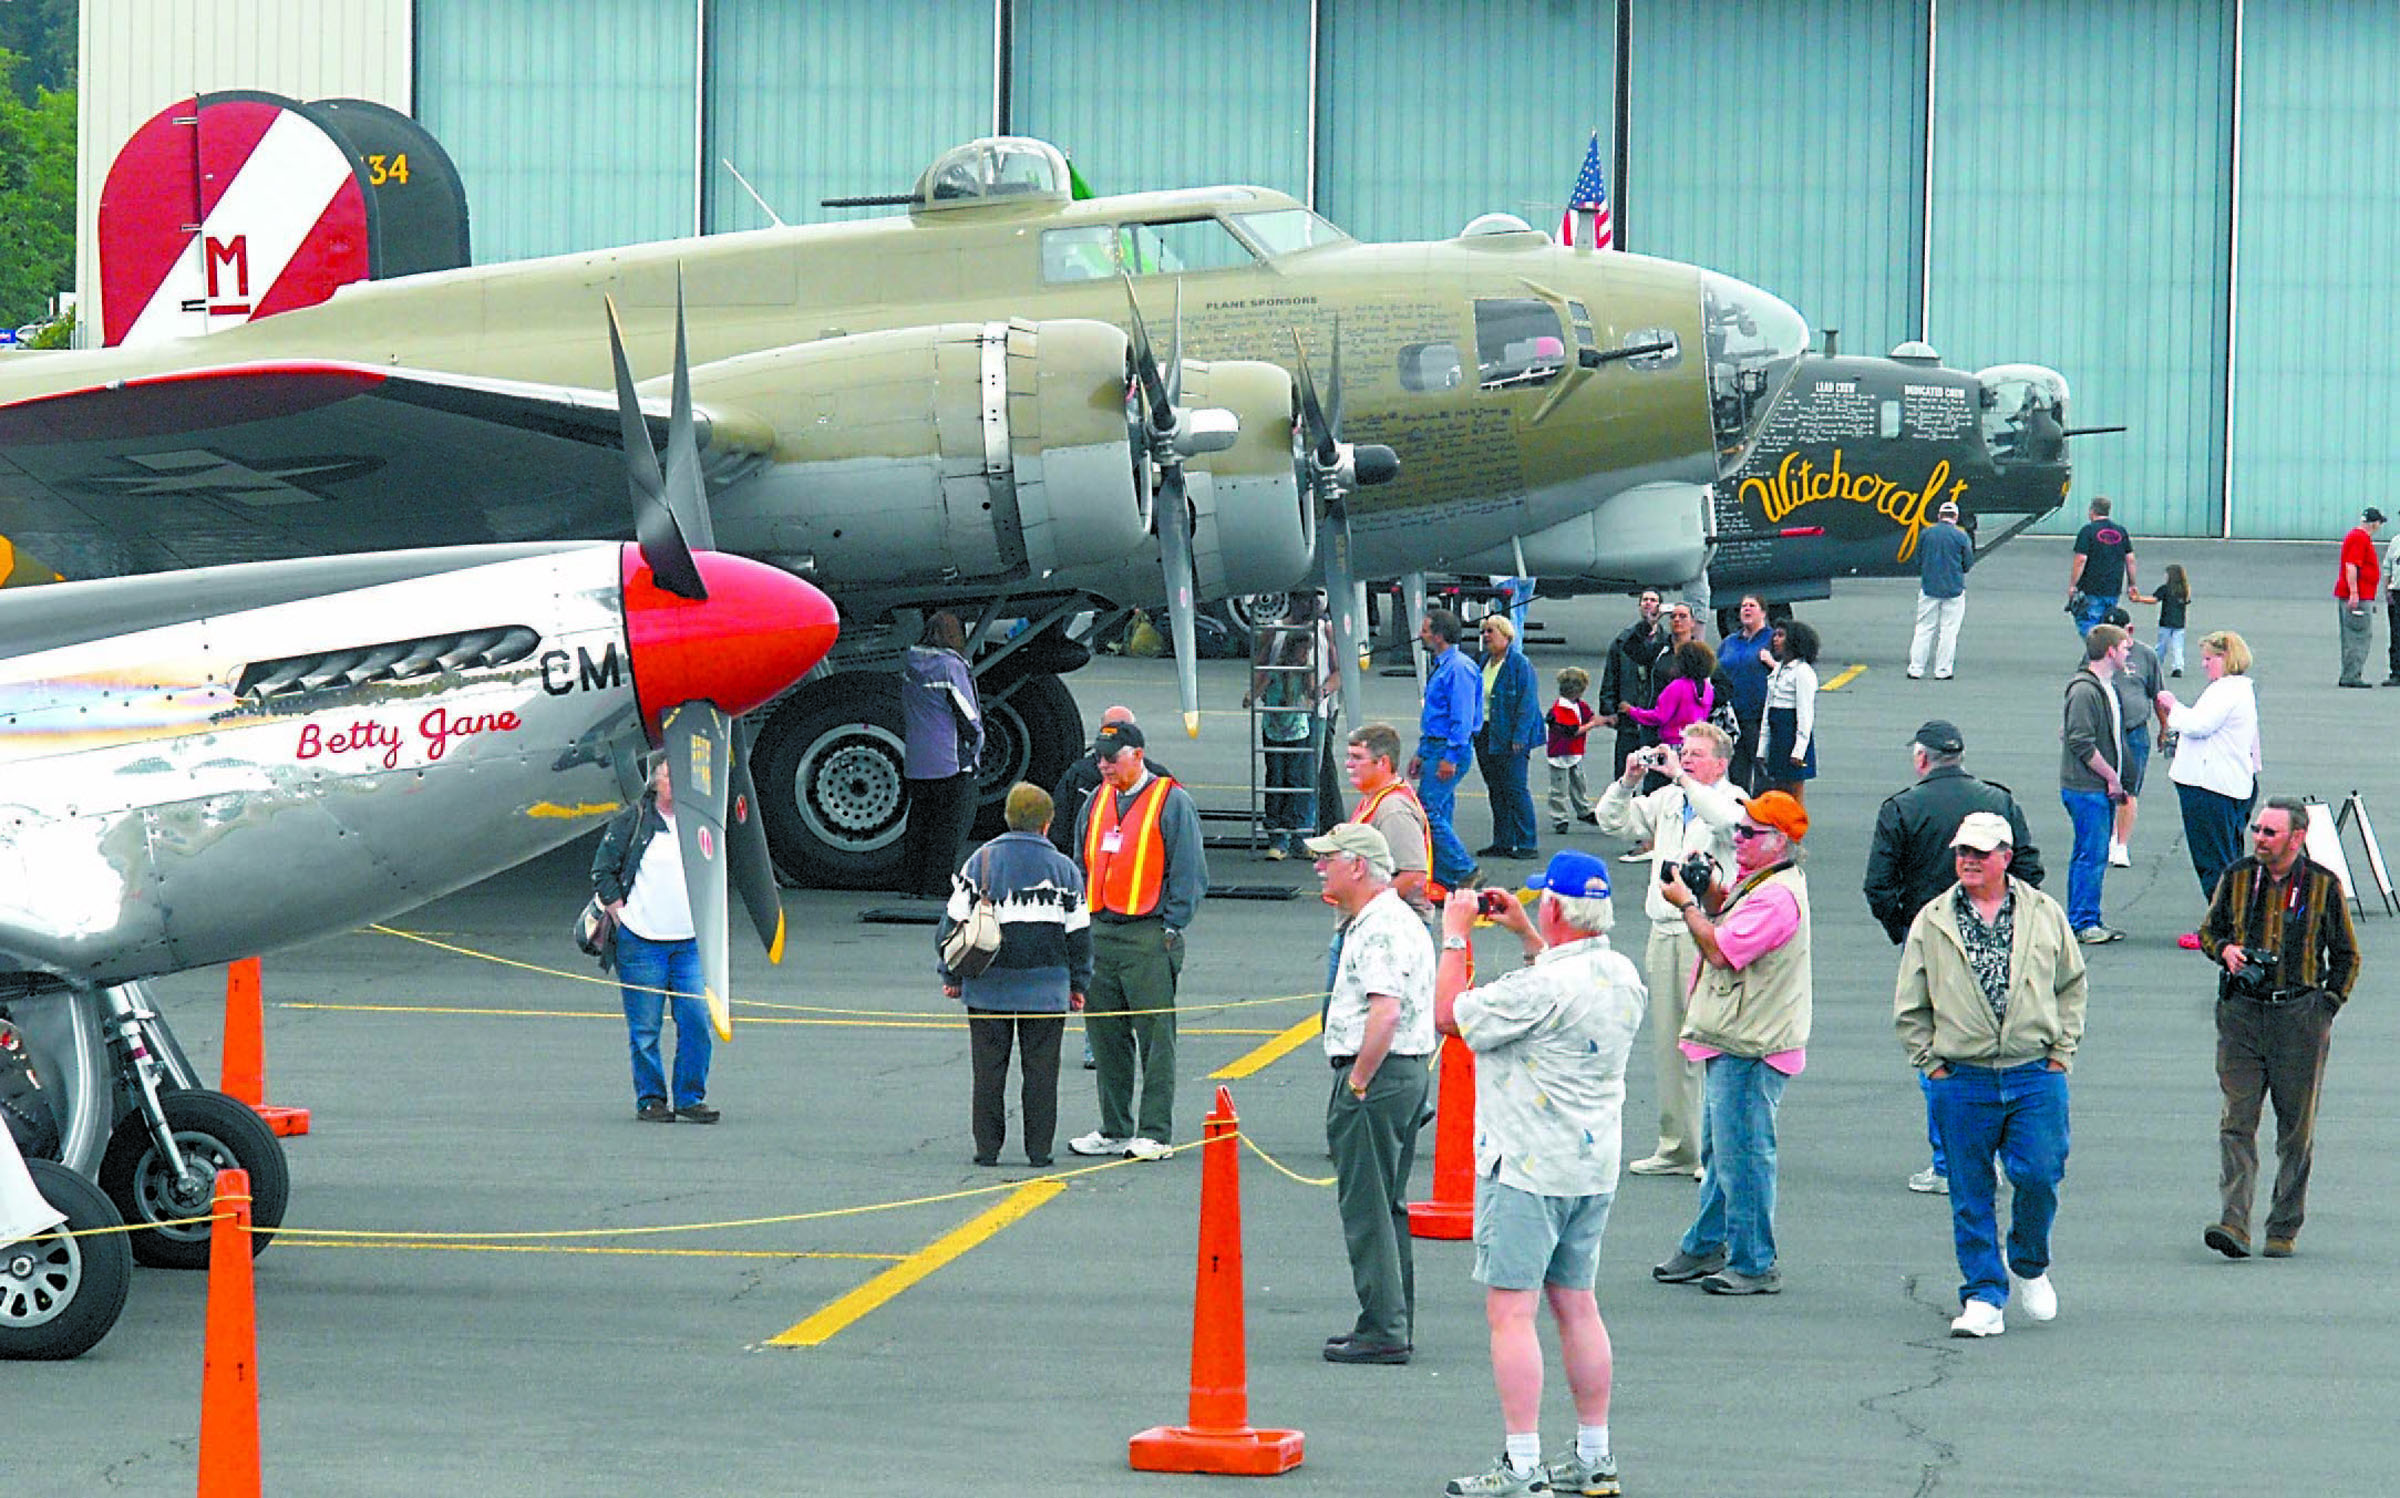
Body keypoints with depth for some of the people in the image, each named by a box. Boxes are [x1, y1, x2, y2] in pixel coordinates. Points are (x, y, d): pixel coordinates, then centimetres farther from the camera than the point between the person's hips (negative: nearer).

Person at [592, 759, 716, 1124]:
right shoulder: (630, 822, 0)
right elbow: (602, 873, 2)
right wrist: (621, 916, -6)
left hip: (691, 943, 3)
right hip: (642, 943, -3)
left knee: (697, 1022, -5)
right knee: (645, 1028, -1)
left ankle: (690, 1097, 4)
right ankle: (650, 1099, 9)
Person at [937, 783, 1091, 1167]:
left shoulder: (980, 862, 1)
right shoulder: (1063, 869, 2)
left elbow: (954, 922, 2)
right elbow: (1079, 933, 6)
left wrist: (951, 975, 12)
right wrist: (1079, 984, 17)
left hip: (988, 987, 0)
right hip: (1046, 988, 0)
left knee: (989, 1069, 5)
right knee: (1040, 1070, 5)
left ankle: (987, 1147, 5)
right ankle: (1039, 1148, 4)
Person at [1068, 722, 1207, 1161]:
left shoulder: (1171, 802, -4)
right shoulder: (1097, 802, 15)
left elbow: (1188, 871, -4)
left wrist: (1171, 928, -9)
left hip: (1148, 936, -6)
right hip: (1099, 933, 6)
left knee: (1155, 1035, -5)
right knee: (1106, 1035, 9)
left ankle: (1155, 1134, -2)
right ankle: (1114, 1130, 17)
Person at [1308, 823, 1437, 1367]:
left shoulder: (1381, 928, -17)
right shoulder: (1392, 920, 18)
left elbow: (1385, 1015, -27)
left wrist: (1357, 1082, -20)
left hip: (1374, 1077, -11)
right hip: (1405, 1073, 11)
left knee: (1366, 1206, -8)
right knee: (1386, 1205, 16)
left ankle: (1383, 1331, -7)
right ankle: (1394, 1322, 22)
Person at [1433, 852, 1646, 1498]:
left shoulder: (1541, 988, -22)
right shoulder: (1621, 976, 5)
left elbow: (1449, 1014, -14)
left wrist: (1455, 936, -2)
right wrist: (1526, 935, 28)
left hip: (1528, 1167, -9)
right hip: (1594, 1168, 9)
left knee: (1510, 1311, -6)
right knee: (1576, 1305, 15)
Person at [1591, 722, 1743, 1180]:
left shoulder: (1731, 800, -1)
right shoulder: (1666, 800, 17)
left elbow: (1726, 819, -24)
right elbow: (1613, 821, 17)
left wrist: (1680, 776, -23)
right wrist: (1629, 780, 1)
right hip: (1665, 932, 7)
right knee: (1668, 1042, 8)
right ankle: (1676, 1147, 14)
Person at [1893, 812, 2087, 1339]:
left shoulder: (2044, 914, 7)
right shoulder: (1932, 922, 5)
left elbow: (2073, 985, 15)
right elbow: (1909, 1008, 11)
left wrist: (2062, 1051, 6)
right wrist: (1932, 1063, 2)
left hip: (2035, 1077, 0)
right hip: (1961, 1081, 0)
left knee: (2039, 1175, -9)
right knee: (1970, 1195, 1)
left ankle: (2029, 1266, 18)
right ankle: (1984, 1298, 8)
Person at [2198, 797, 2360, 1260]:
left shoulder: (2323, 885, 1)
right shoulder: (2238, 876, 5)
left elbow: (2346, 956, 10)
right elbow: (2209, 930, 19)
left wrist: (2328, 1006, -1)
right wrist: (2224, 949, -4)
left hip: (2300, 1016, -1)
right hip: (2242, 1013, 1)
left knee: (2296, 1127, 4)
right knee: (2237, 1120, -10)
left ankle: (2284, 1229, 12)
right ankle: (2235, 1223, -16)